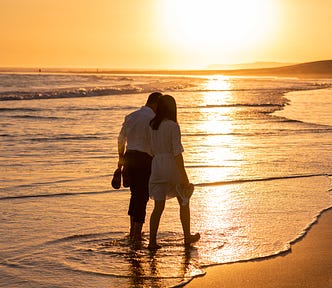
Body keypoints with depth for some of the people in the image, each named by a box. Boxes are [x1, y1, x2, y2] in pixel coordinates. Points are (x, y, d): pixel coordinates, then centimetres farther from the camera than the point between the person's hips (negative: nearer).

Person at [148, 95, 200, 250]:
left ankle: (152, 241, -2)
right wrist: (183, 176, -17)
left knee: (159, 206, 6)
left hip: (157, 165, 5)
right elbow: (177, 151, -18)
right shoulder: (173, 126, -14)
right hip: (172, 166, -5)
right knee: (184, 202, 15)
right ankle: (187, 236, 25)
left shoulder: (152, 125, 4)